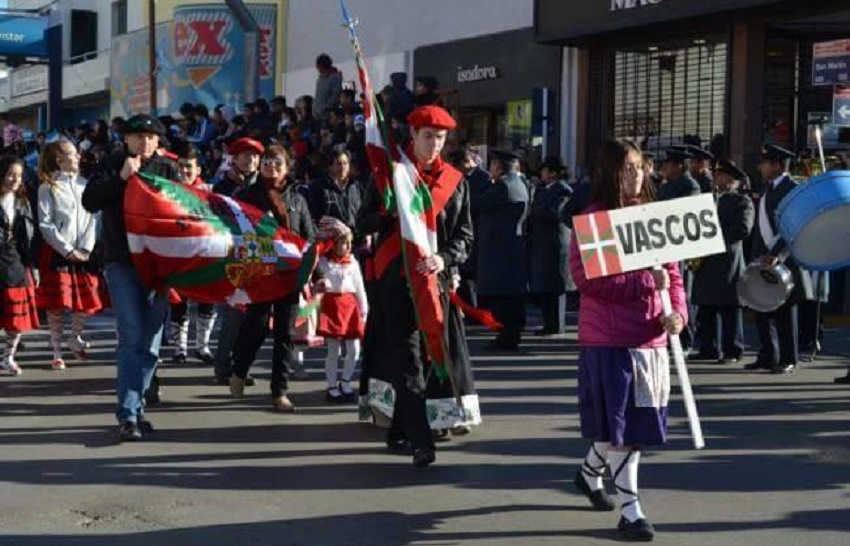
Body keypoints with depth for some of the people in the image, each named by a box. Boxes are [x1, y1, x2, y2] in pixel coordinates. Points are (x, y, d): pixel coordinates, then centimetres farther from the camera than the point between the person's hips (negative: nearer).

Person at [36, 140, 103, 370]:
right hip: (58, 253, -3)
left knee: (87, 300, 4)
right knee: (57, 303, -1)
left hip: (84, 252, 4)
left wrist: (86, 248, -8)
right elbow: (45, 225, -7)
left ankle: (75, 338, 28)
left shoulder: (85, 184, 8)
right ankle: (56, 350, 10)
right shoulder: (48, 188, -2)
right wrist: (68, 250, -13)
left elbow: (94, 218, 4)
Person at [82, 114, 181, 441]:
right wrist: (121, 177, -17)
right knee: (132, 337, -12)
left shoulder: (167, 169, 9)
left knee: (151, 342, 5)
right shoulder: (112, 167, 5)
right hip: (122, 263, -3)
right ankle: (128, 415, -12)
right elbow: (89, 202, -7)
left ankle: (134, 406, 18)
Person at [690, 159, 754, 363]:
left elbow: (743, 229, -15)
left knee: (729, 308, -4)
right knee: (706, 307, 7)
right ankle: (709, 349, 14)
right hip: (706, 261, 7)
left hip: (728, 260, -7)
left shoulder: (742, 201, -2)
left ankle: (732, 350, 1)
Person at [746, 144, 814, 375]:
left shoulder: (793, 190, -9)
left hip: (785, 261, -8)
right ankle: (768, 357, 17)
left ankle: (788, 360, 9)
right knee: (762, 311, 8)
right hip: (764, 259, 8)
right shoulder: (767, 191, 16)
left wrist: (778, 255, -25)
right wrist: (757, 257, 11)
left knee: (785, 312, 0)